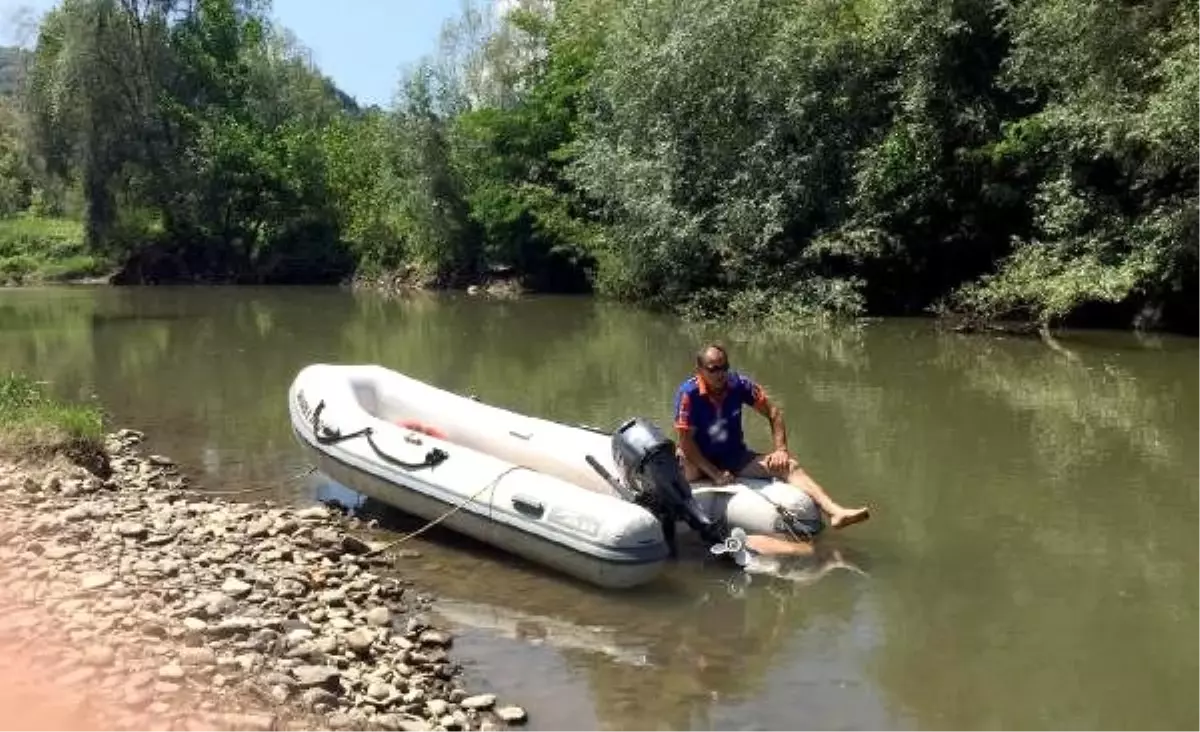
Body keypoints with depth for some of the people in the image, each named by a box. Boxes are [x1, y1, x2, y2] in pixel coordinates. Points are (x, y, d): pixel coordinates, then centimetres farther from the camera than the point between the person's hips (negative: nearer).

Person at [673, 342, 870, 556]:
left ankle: (835, 512, -30)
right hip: (699, 461, -2)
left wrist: (781, 450, -10)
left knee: (788, 465, -16)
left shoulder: (739, 384, -8)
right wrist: (715, 474, -24)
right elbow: (686, 441, -20)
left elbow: (773, 413, 1)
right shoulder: (688, 393, -20)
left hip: (735, 458, 2)